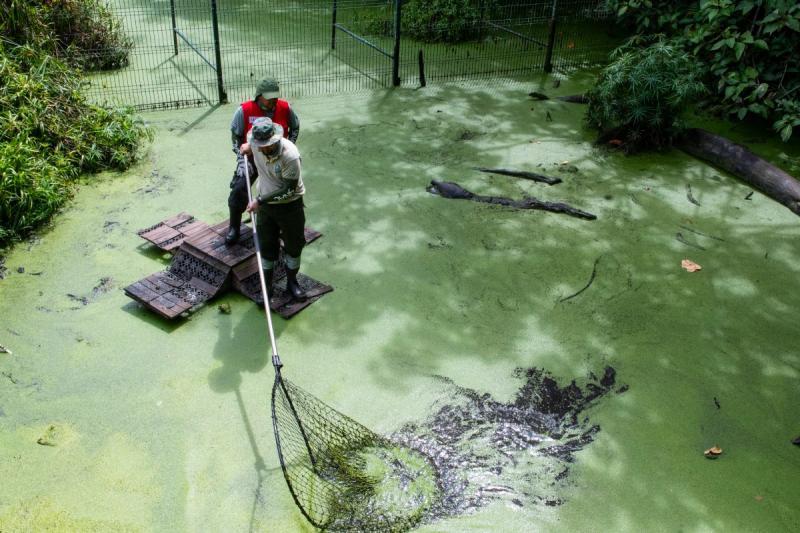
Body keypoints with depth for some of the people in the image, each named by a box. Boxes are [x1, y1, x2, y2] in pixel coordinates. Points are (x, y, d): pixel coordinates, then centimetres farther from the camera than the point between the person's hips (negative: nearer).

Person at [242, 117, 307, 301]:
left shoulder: (290, 155, -31)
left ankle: (292, 281, 32)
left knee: (293, 245, 11)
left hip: (290, 205, -4)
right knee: (266, 245, 11)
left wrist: (260, 200, -23)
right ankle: (267, 285, 26)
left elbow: (289, 189, -25)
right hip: (265, 203, 4)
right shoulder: (256, 144, -16)